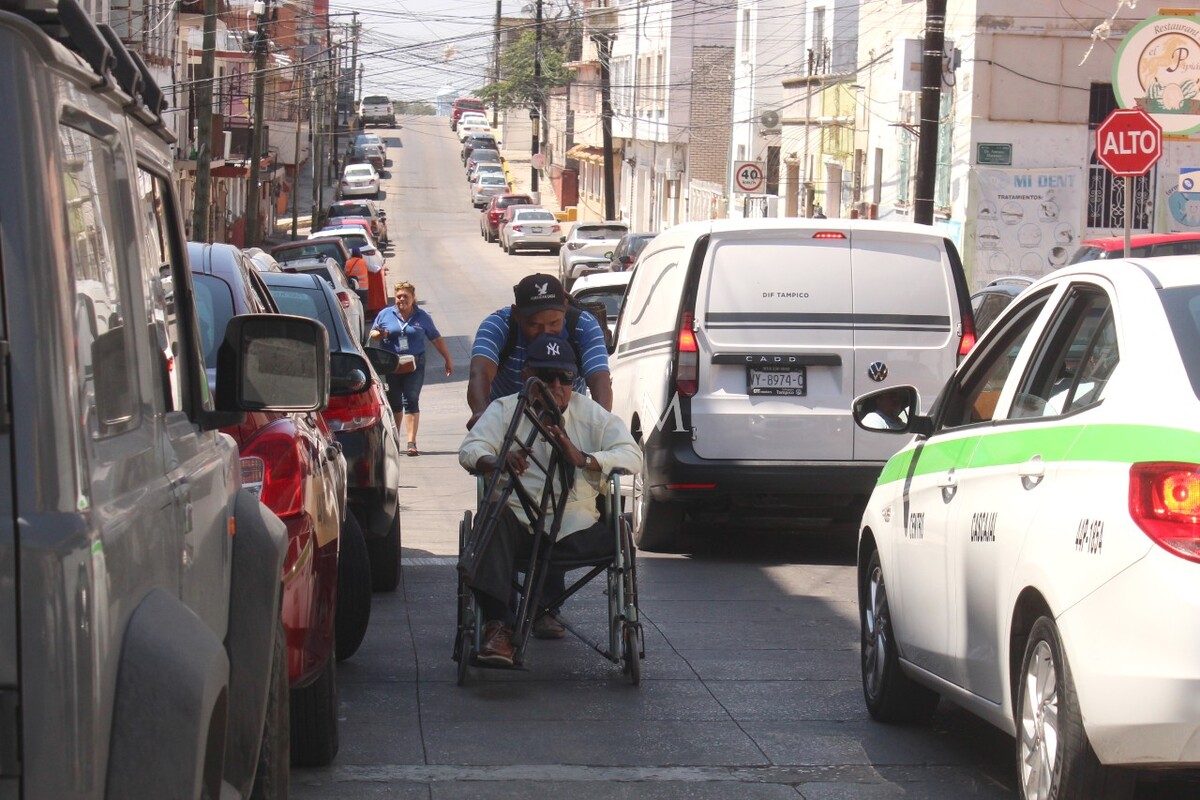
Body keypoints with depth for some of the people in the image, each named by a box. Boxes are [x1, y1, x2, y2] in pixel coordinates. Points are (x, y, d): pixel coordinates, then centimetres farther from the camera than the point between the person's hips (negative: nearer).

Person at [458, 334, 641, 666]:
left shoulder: (592, 414, 14)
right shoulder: (504, 410, 13)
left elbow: (632, 455, 2)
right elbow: (470, 450, -2)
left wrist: (583, 459, -17)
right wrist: (497, 461, -27)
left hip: (576, 528, 1)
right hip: (517, 525, -1)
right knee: (492, 517, -35)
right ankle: (497, 624, -39)